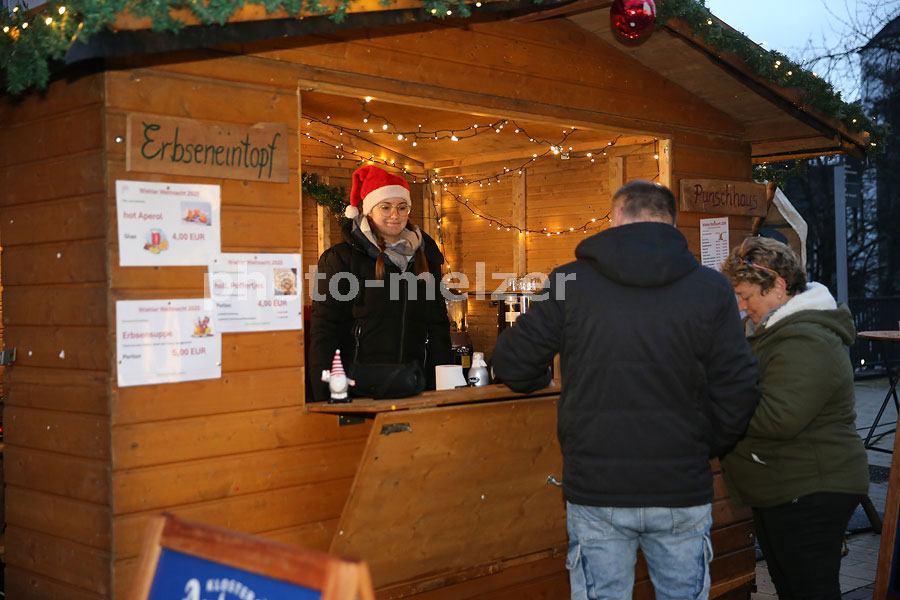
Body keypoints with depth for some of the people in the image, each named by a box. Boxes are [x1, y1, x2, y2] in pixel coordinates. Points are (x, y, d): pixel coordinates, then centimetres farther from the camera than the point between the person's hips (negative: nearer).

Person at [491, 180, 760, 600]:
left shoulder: (570, 282, -5)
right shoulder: (710, 289, -3)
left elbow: (513, 366, -2)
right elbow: (737, 392, -4)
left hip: (596, 490, -1)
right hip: (683, 491, 1)